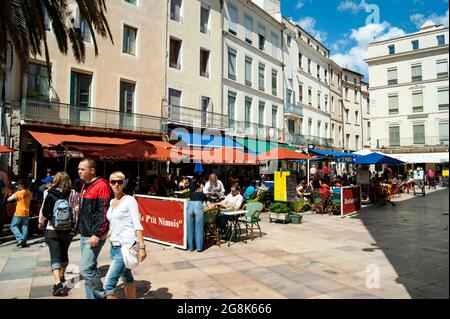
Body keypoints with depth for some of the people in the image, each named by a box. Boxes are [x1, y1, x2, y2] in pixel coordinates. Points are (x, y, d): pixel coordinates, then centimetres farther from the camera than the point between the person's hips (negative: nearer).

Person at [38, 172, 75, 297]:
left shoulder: (48, 193, -6)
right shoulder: (72, 194, -7)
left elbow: (43, 211, -2)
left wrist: (40, 223, 16)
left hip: (51, 230, -1)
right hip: (67, 230, 2)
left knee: (55, 256, 0)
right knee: (64, 253, 21)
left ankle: (58, 283, -15)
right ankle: (61, 276, 40)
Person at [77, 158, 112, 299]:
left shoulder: (101, 186, -15)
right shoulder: (85, 186, 14)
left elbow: (104, 213, -20)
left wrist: (97, 234, -22)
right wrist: (81, 230, 19)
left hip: (94, 235, -9)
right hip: (84, 234, 9)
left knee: (85, 269, -9)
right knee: (90, 268, 15)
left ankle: (102, 294, 9)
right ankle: (92, 296, 27)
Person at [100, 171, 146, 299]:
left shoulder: (130, 200, -10)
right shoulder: (112, 202, 11)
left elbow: (137, 225, -14)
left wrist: (142, 247, -19)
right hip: (114, 246, 7)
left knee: (109, 284, -9)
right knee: (127, 278, 20)